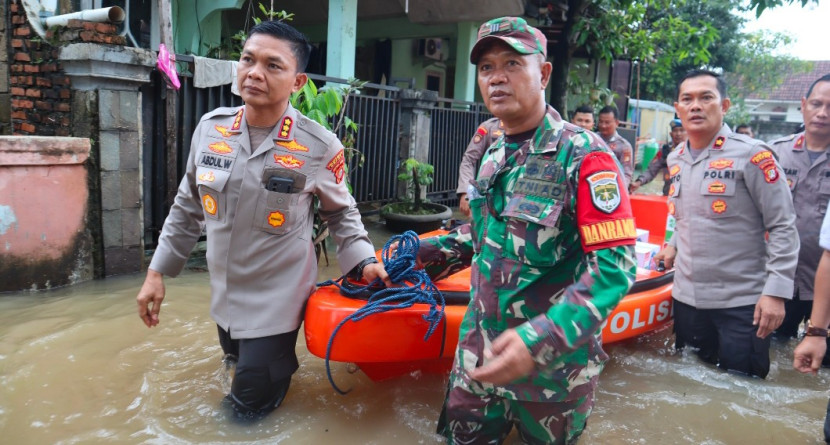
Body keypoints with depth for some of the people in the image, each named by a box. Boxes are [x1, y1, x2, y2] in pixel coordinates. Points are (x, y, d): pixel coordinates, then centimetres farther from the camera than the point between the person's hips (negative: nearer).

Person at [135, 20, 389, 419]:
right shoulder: (211, 127, -7)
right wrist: (157, 271, 6)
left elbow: (341, 212, 0)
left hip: (277, 296, -4)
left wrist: (364, 262, -15)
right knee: (238, 361, 25)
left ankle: (280, 356, 32)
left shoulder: (320, 146, -17)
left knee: (250, 404, 5)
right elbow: (188, 207, 4)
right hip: (225, 292, 5)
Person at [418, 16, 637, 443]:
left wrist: (540, 340, -33)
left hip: (552, 368, -6)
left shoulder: (583, 156, -17)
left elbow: (615, 264, -23)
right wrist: (432, 252, 5)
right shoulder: (494, 155, 5)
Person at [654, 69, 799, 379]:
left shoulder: (751, 155, -11)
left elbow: (783, 227, -11)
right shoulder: (676, 160, 8)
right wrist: (673, 245, 7)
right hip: (687, 297, 6)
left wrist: (776, 291, -17)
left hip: (742, 303, -5)